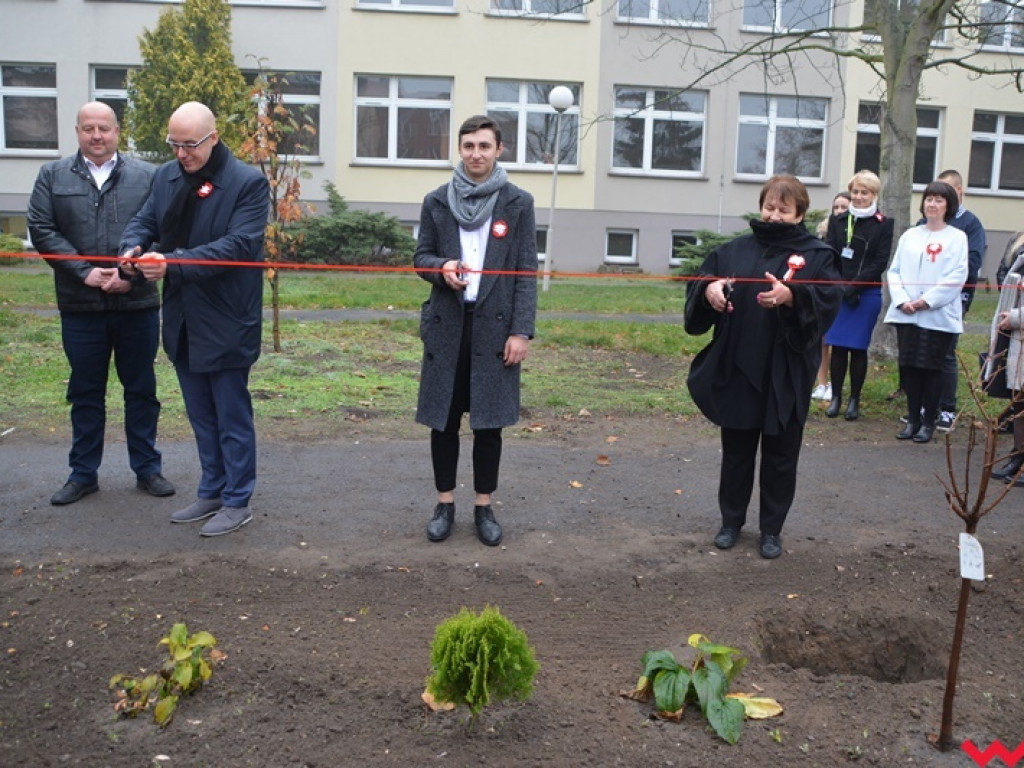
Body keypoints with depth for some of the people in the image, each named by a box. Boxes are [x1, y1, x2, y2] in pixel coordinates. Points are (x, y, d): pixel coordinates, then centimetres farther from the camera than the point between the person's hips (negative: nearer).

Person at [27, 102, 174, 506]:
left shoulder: (146, 176, 4)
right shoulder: (53, 176, 7)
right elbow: (41, 230, 0)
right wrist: (84, 272, -11)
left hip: (137, 302, -1)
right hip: (80, 305, 1)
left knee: (141, 389, 9)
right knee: (85, 392, 11)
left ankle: (147, 468, 21)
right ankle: (83, 473, 22)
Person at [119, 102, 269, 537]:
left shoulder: (248, 183, -12)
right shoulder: (167, 176, 9)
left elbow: (238, 244, -22)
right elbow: (144, 221, 12)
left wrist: (173, 263, -29)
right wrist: (133, 247, -13)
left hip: (225, 322, -7)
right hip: (182, 321, 7)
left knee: (232, 417, 4)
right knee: (201, 416, 17)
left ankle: (237, 501, 17)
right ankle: (211, 493, 31)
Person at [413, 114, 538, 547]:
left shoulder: (518, 203, 1)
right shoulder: (436, 201, 6)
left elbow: (526, 271, -1)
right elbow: (421, 256, 11)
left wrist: (521, 331, -8)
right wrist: (441, 267, -13)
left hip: (495, 327, -1)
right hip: (446, 325, 2)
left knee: (488, 422, 6)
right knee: (444, 420, 7)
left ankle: (484, 508, 19)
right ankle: (445, 504, 21)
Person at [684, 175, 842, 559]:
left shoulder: (817, 254, -1)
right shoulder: (735, 250, 6)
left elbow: (829, 300, -14)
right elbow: (700, 283, 4)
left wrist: (791, 296, -32)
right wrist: (709, 288, -19)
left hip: (787, 376, -2)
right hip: (736, 371, 2)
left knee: (780, 456, 9)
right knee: (736, 452, 13)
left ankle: (772, 529, 24)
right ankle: (731, 521, 29)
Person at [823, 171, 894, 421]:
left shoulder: (883, 225, 1)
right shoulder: (838, 221, 9)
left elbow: (880, 263, -5)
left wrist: (853, 286, -13)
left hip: (867, 295, -2)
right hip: (837, 294, 2)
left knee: (858, 348, 2)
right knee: (837, 346, 3)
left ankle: (854, 400, 12)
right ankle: (836, 397, 12)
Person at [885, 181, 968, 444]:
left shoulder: (957, 237, 0)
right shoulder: (909, 235, 11)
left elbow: (957, 277, -7)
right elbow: (894, 270, 9)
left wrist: (927, 300, -14)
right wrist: (901, 300, -6)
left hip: (939, 316, -3)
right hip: (906, 314, 3)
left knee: (931, 368, 1)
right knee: (909, 367, 5)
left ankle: (928, 422, 11)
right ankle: (913, 418, 17)